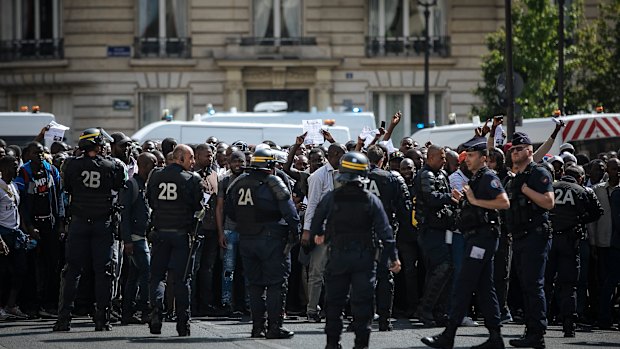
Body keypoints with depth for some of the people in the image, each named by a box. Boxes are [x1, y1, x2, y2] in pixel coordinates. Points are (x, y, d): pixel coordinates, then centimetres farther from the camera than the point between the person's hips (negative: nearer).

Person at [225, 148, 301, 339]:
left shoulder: (239, 182, 7)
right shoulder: (273, 183, -11)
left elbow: (229, 210, 15)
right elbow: (289, 211, -14)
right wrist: (296, 233, -4)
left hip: (246, 240, 6)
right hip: (272, 240, -6)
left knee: (254, 283, 12)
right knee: (276, 282, -1)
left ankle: (257, 326, 12)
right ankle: (274, 326, -6)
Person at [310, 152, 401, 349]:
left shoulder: (331, 198, -7)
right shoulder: (371, 200, -7)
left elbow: (316, 221, 5)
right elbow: (384, 231, -7)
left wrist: (319, 235, 28)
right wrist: (393, 257, 0)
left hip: (337, 255, 1)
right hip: (364, 256, -1)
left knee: (334, 300, 12)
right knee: (363, 302, 2)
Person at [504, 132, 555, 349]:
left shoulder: (539, 174, -6)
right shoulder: (514, 179, 21)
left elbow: (548, 202, -19)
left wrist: (526, 189, -17)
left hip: (535, 237, -9)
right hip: (519, 239, 9)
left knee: (533, 285, -13)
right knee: (526, 287, 9)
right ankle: (531, 331, 12)